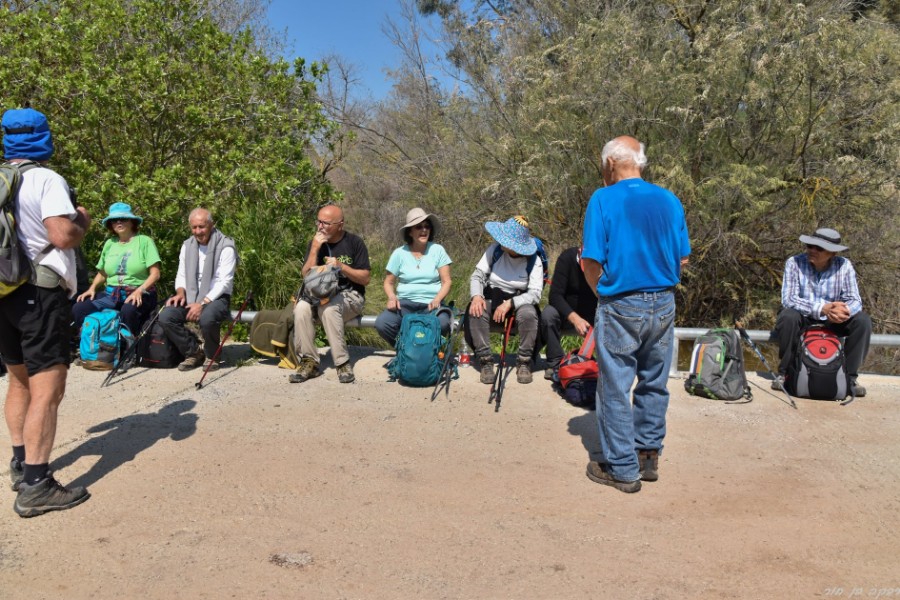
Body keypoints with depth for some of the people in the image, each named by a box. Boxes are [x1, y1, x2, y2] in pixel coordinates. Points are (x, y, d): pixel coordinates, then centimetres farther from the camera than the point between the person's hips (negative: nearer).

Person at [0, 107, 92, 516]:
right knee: (47, 389, -8)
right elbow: (63, 236, -21)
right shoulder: (47, 180, -11)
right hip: (41, 293, -8)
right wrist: (83, 222, -2)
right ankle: (35, 486, -10)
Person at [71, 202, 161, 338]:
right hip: (111, 293, 5)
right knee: (78, 309, -16)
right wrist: (92, 288, 2)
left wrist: (139, 291, -22)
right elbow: (102, 273, 21)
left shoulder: (145, 241, -2)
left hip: (138, 294, -5)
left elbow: (155, 274, -8)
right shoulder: (109, 244, 13)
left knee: (128, 311, -38)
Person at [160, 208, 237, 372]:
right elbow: (181, 275, 16)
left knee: (207, 318, -38)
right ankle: (194, 351, 0)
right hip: (191, 297, 6)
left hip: (216, 298, -6)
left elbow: (224, 282, -14)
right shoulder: (187, 245, 12)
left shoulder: (225, 247, -9)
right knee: (166, 316, -20)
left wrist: (202, 303, -23)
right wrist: (181, 292, -7)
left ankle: (211, 356, -7)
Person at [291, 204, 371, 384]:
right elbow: (307, 277, -2)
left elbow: (365, 279, -5)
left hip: (350, 295, -3)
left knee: (328, 307, -36)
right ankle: (309, 362, -21)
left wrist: (341, 266, -18)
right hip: (321, 294, 4)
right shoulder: (316, 243, 6)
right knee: (301, 307, -28)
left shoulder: (354, 243, -3)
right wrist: (315, 249, -13)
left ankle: (343, 363, -28)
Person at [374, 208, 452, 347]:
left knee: (441, 324, -35)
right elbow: (388, 282, 12)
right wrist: (392, 297, -10)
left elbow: (446, 281, 2)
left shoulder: (437, 250, 3)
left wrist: (437, 299, -17)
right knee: (381, 323, -27)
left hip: (431, 304, -1)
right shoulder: (399, 253, 4)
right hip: (405, 304, 1)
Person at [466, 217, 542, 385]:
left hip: (519, 301, -1)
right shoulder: (495, 249, -8)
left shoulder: (533, 260, -12)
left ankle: (524, 362, -16)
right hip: (492, 298, 1)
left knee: (529, 314, -35)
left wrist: (510, 303, -30)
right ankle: (486, 361, -20)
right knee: (476, 311, -31)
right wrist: (476, 296, -26)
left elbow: (535, 294, -17)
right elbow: (477, 275, -6)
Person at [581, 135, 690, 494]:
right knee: (654, 385, 16)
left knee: (616, 388, 5)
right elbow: (682, 260, 7)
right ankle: (649, 456, 28)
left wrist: (603, 294, 6)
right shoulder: (670, 201, 3)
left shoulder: (603, 199, -10)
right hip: (664, 305, 5)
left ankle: (622, 468, 13)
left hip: (621, 308, -5)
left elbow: (592, 264, -12)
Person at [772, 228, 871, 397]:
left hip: (832, 322, 3)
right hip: (803, 318, -3)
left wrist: (844, 311, -40)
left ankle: (849, 377, -5)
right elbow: (788, 299, -25)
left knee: (863, 321, -20)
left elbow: (854, 300, -15)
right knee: (788, 317, -34)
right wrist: (821, 308, -39)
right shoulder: (794, 263, -17)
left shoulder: (844, 266, -10)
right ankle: (783, 373, -15)